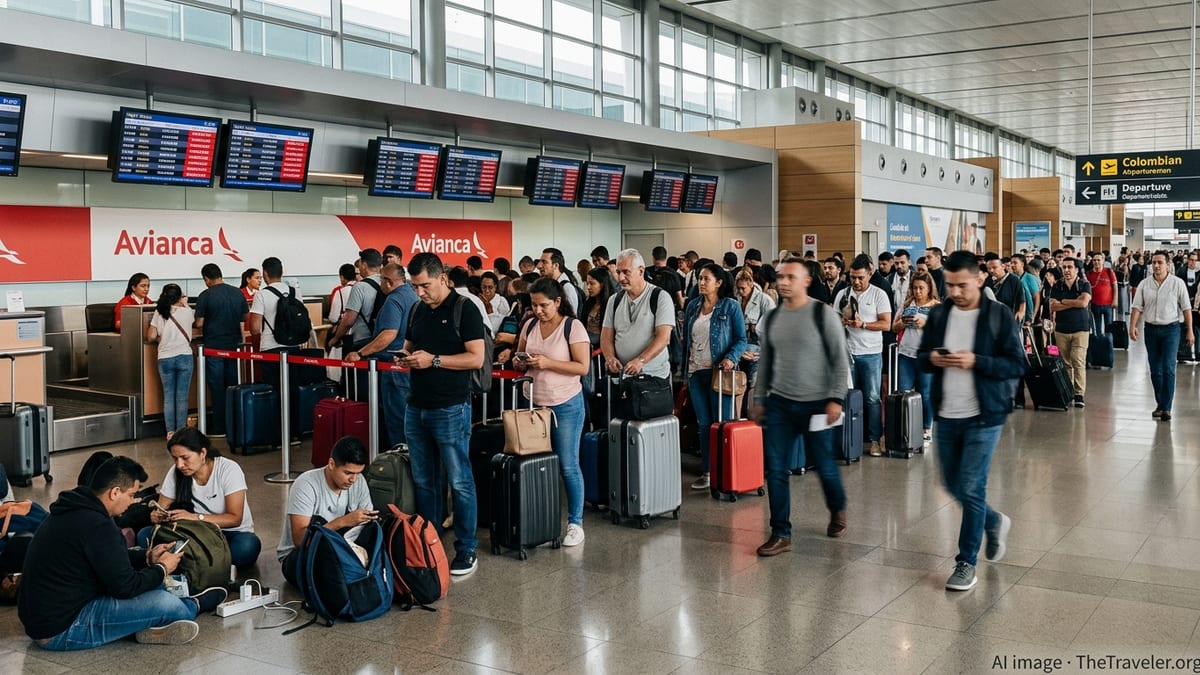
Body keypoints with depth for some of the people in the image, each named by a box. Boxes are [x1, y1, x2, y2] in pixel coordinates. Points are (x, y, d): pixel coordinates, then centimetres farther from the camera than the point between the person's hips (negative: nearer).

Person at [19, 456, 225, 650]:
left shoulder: (74, 511, 7)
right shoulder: (95, 525, -25)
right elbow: (125, 586, -19)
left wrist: (147, 557, 12)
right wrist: (162, 569, -2)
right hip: (60, 632, -11)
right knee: (164, 603, -12)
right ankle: (193, 606, 17)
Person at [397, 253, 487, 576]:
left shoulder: (464, 309, -9)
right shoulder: (418, 310, 11)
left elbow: (476, 358, -14)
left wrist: (433, 360, -18)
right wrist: (406, 356, -1)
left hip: (450, 410, -7)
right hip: (416, 407, 7)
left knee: (459, 482, 0)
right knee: (424, 481, 13)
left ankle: (466, 550, 9)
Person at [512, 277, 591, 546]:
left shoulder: (573, 327, -9)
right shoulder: (530, 325, 7)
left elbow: (583, 367, -13)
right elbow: (520, 357, 17)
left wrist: (548, 363, -22)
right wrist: (520, 363, -7)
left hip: (566, 405, -4)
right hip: (534, 403, 5)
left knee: (568, 465, 0)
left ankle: (575, 523, 10)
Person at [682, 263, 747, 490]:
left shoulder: (731, 306, -3)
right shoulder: (692, 306, 10)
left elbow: (741, 339, -4)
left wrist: (730, 358, -21)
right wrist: (684, 369, 12)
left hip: (719, 372, -4)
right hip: (696, 372, 5)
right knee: (703, 424, 7)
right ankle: (707, 471, 14)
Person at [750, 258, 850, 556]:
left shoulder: (823, 314, -8)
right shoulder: (771, 318, 7)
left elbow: (840, 360, -7)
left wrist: (836, 399, -14)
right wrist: (759, 399, 12)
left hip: (815, 405, -4)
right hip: (779, 404, 4)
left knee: (824, 466, 9)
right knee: (776, 470, 0)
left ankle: (837, 510, 39)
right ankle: (781, 533, 10)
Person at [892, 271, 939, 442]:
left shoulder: (937, 306, 2)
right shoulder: (907, 304, 13)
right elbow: (894, 327, 15)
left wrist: (926, 324, -18)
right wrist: (903, 323, -6)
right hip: (906, 353, 4)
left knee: (926, 394, 2)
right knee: (903, 392, 3)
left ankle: (927, 430, 13)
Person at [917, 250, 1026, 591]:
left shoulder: (999, 315, -9)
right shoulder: (938, 315, 4)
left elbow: (1017, 365, -11)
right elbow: (920, 357, 11)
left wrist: (976, 362, -23)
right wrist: (932, 359, -12)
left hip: (983, 417, -5)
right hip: (947, 416, 5)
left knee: (971, 489, -4)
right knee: (953, 485, 14)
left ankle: (966, 563, 10)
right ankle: (994, 522, 42)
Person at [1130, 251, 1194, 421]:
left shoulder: (1177, 283, -2)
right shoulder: (1144, 284, 3)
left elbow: (1186, 308, 0)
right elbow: (1137, 307, 1)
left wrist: (1189, 330, -1)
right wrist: (1132, 326, -11)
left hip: (1171, 329, -3)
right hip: (1151, 329, 3)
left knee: (1168, 369, -9)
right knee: (1155, 370, 9)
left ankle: (1166, 408, -7)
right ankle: (1160, 404, 22)